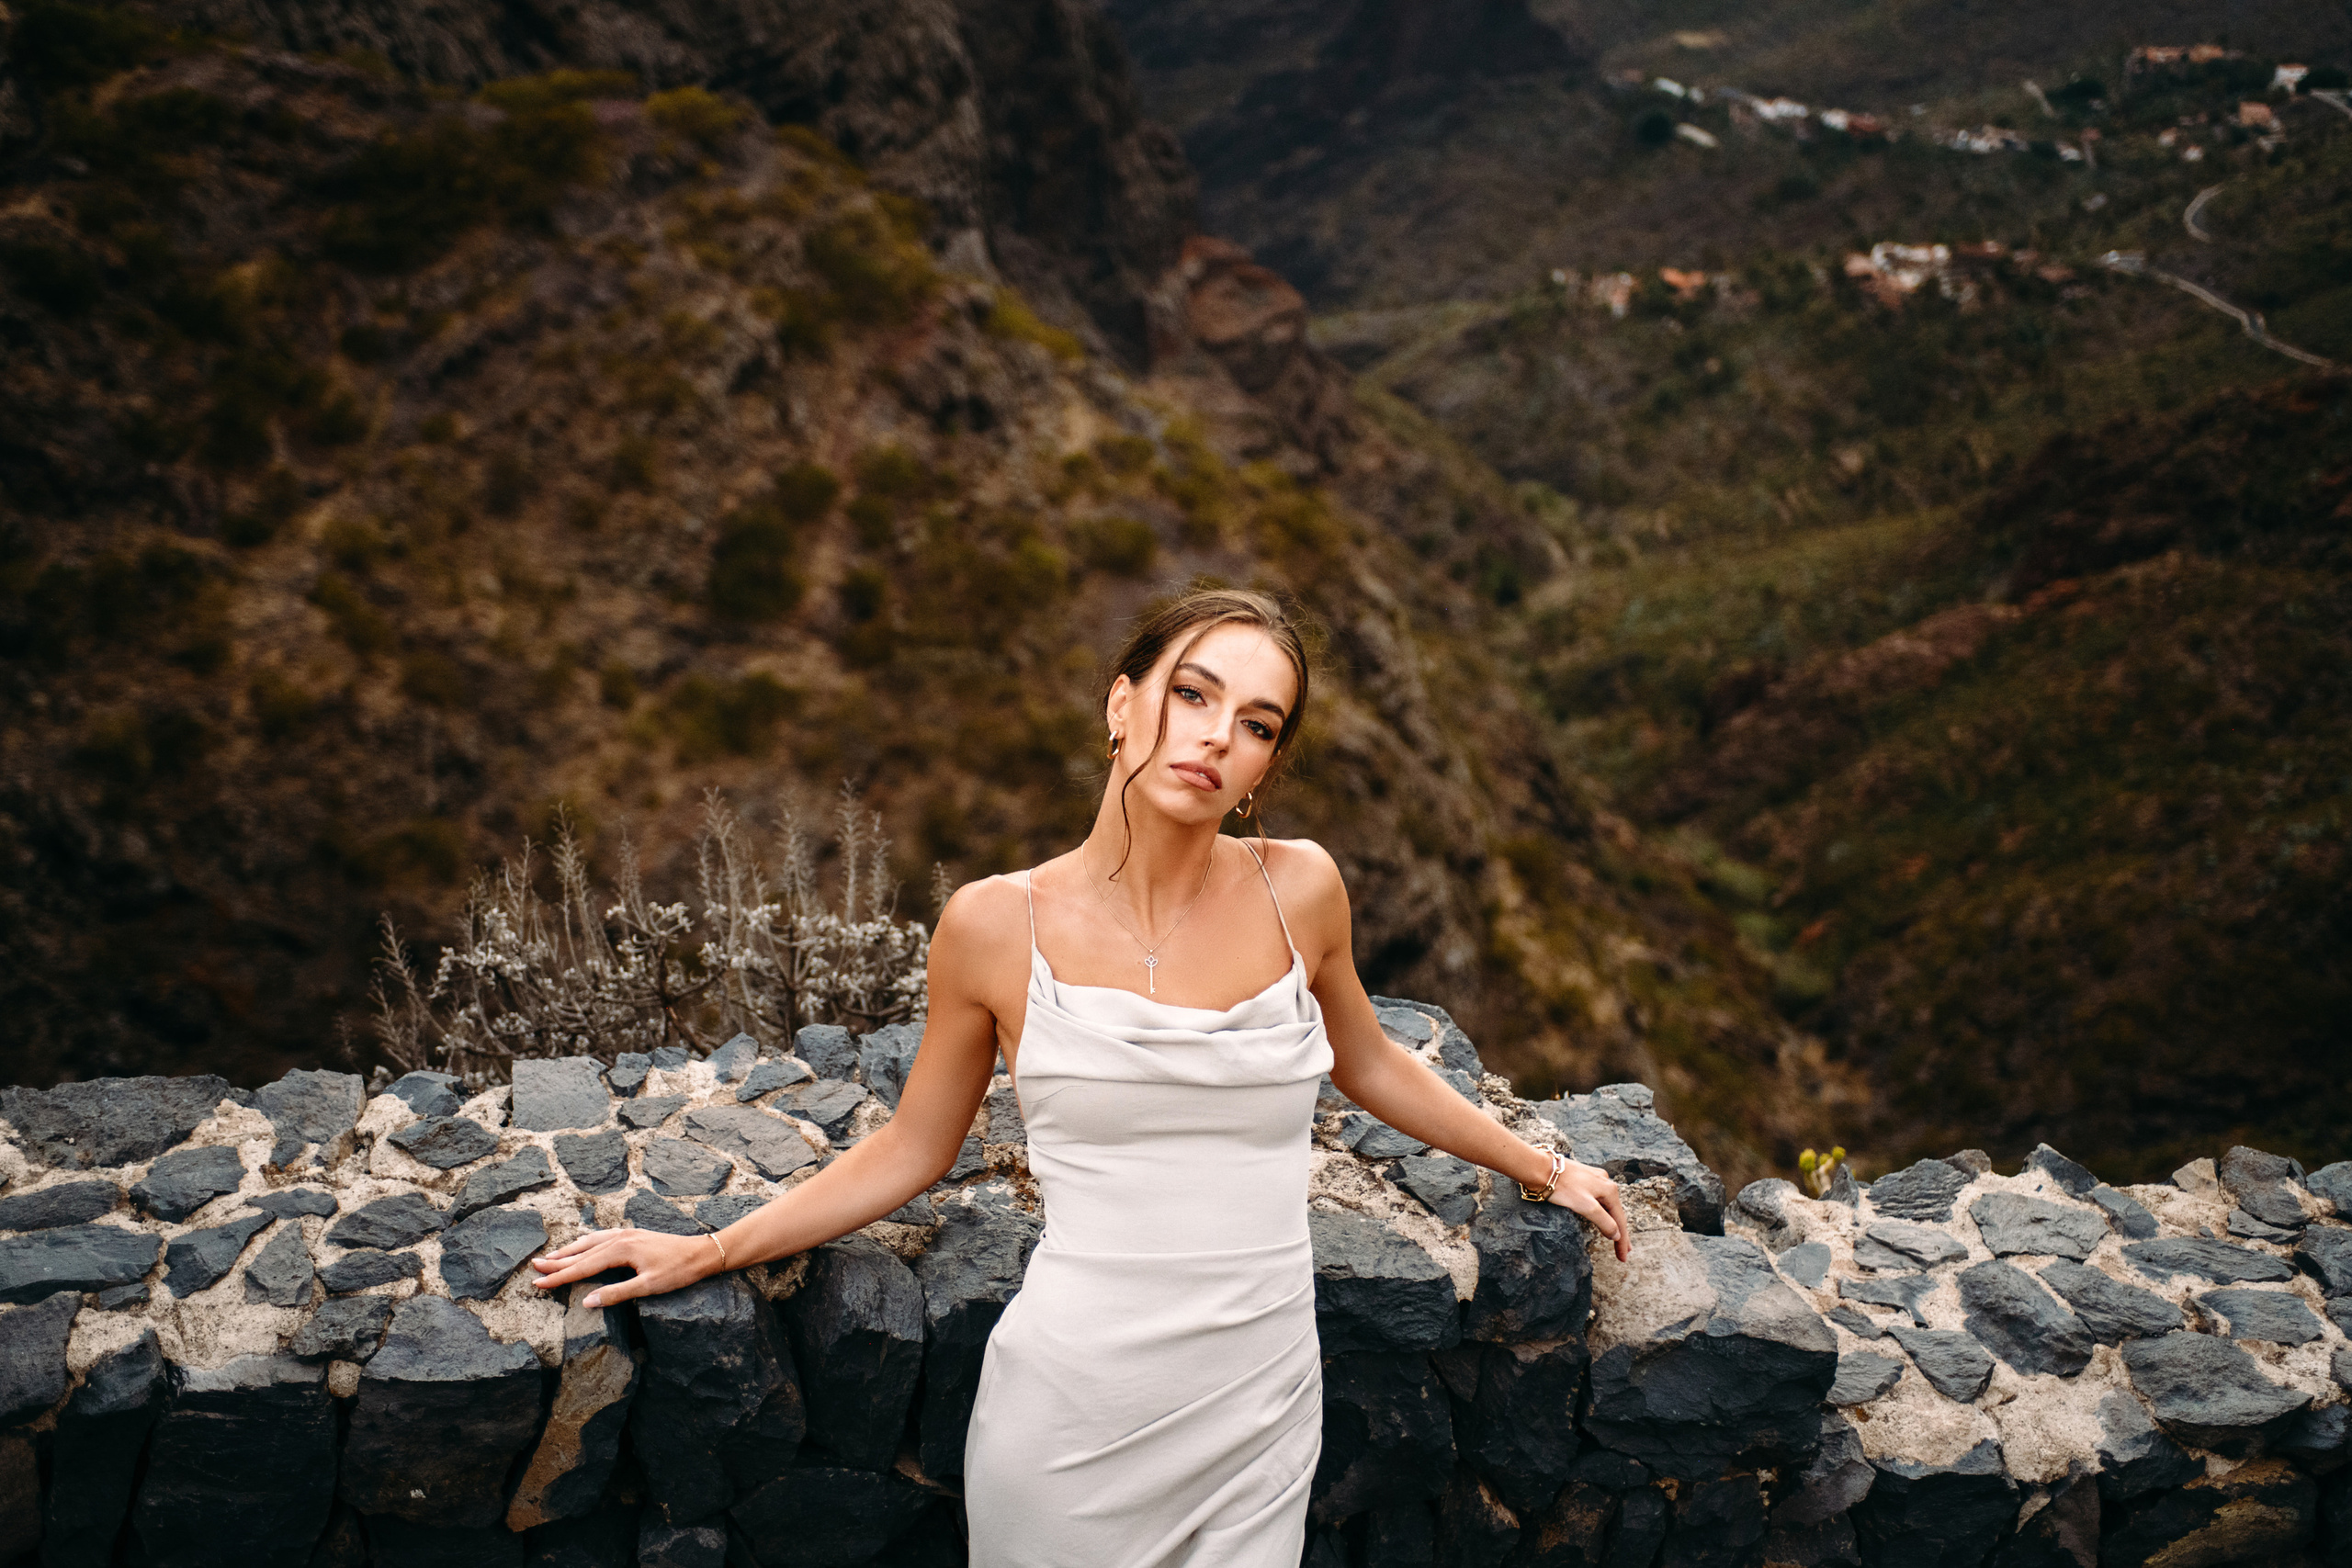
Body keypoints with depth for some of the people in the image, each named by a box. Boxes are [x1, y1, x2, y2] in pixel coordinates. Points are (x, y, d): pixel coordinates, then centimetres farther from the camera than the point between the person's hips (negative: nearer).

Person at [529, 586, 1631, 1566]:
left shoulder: (1297, 891, -4)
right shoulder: (996, 928, -8)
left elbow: (1367, 1064, 15)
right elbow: (912, 1151, 6)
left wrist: (1542, 1170, 25)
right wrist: (703, 1253, 7)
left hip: (1257, 1415, 2)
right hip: (1072, 1417, -1)